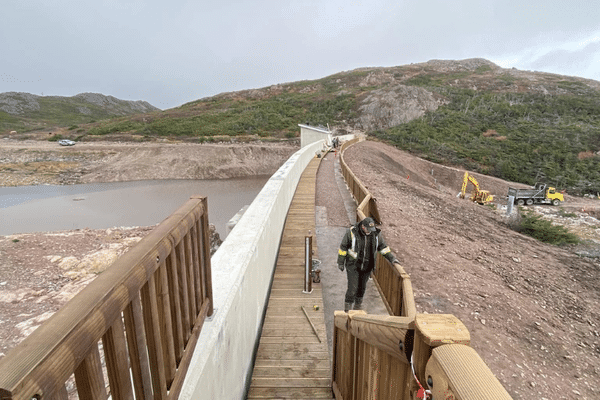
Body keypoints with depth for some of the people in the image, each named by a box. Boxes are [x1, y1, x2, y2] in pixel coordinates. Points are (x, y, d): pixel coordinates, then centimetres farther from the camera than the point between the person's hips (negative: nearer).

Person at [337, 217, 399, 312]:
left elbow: (383, 247, 0)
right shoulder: (352, 232, -22)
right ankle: (347, 309, 16)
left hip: (367, 265, 4)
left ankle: (358, 306, 38)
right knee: (353, 287, -5)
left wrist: (392, 258, -12)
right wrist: (340, 263, -7)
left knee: (362, 287, 16)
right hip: (353, 264, -3)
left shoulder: (376, 233, -11)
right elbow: (343, 247, -13)